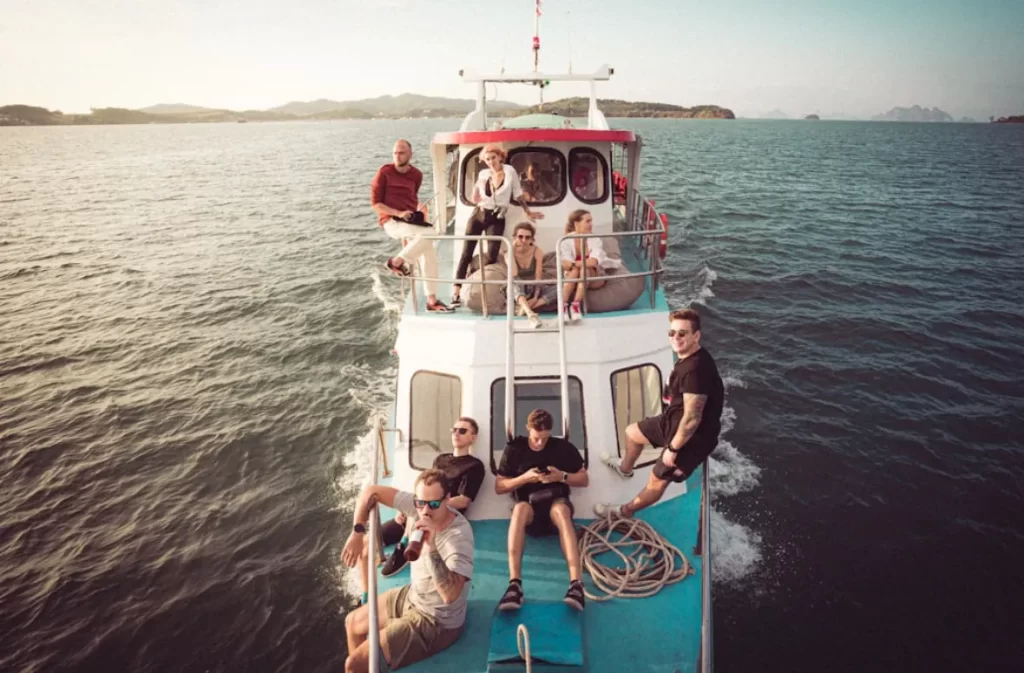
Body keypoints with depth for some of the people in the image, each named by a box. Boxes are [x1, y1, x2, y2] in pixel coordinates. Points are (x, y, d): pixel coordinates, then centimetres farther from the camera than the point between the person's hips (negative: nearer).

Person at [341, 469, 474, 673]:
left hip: (435, 622, -7)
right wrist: (357, 533, -11)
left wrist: (432, 548, -48)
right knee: (352, 622, 25)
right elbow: (372, 491, -6)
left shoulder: (459, 535, -33)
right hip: (412, 596, 8)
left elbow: (450, 595, -41)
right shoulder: (418, 506, -16)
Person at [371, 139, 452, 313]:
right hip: (391, 221, -6)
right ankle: (396, 262, -13)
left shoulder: (416, 174, 9)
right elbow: (375, 203, -7)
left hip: (410, 220, 6)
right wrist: (398, 213, -18)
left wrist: (417, 212, 6)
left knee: (429, 257, -4)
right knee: (428, 233, -29)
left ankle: (431, 300, 4)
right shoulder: (384, 172, -7)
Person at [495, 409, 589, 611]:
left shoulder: (563, 447, 4)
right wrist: (524, 478, -13)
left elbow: (584, 480, 7)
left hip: (556, 503, 0)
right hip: (529, 507, 0)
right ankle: (514, 584, -49)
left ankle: (576, 584, -52)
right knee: (520, 508, -38)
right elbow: (498, 487, 3)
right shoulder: (514, 450, 3)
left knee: (560, 509, -39)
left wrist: (562, 476, -12)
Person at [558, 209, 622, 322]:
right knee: (575, 271, -32)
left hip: (593, 279, 0)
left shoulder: (595, 240, -10)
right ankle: (563, 306, -38)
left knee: (585, 269, -31)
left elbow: (594, 262, -28)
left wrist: (572, 264, -27)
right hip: (573, 281, 0)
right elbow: (565, 264, -21)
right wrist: (586, 262, -25)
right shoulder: (566, 241, -8)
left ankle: (576, 305, -40)